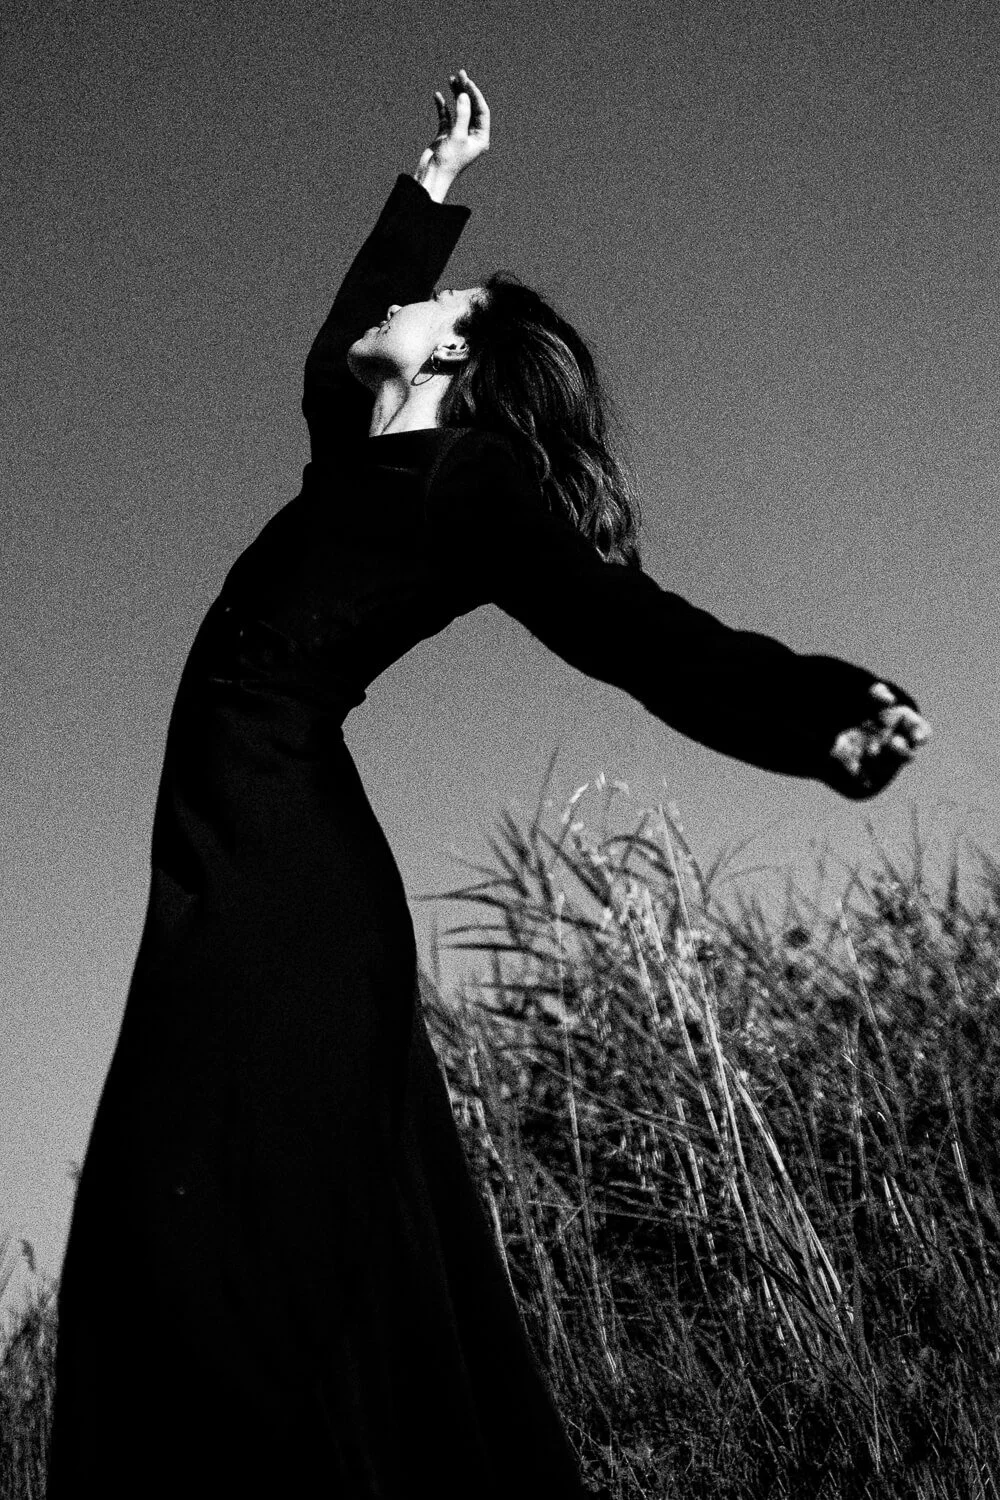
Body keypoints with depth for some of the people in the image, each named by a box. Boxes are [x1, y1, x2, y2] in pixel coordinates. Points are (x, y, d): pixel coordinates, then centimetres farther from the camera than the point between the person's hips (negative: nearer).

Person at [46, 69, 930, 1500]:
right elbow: (335, 345, 42)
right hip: (251, 862, 8)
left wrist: (824, 711, -28)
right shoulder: (365, 461, 22)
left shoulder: (467, 481, -1)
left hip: (280, 858, -8)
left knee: (242, 1246, -19)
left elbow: (633, 628, -13)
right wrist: (434, 188, 51)